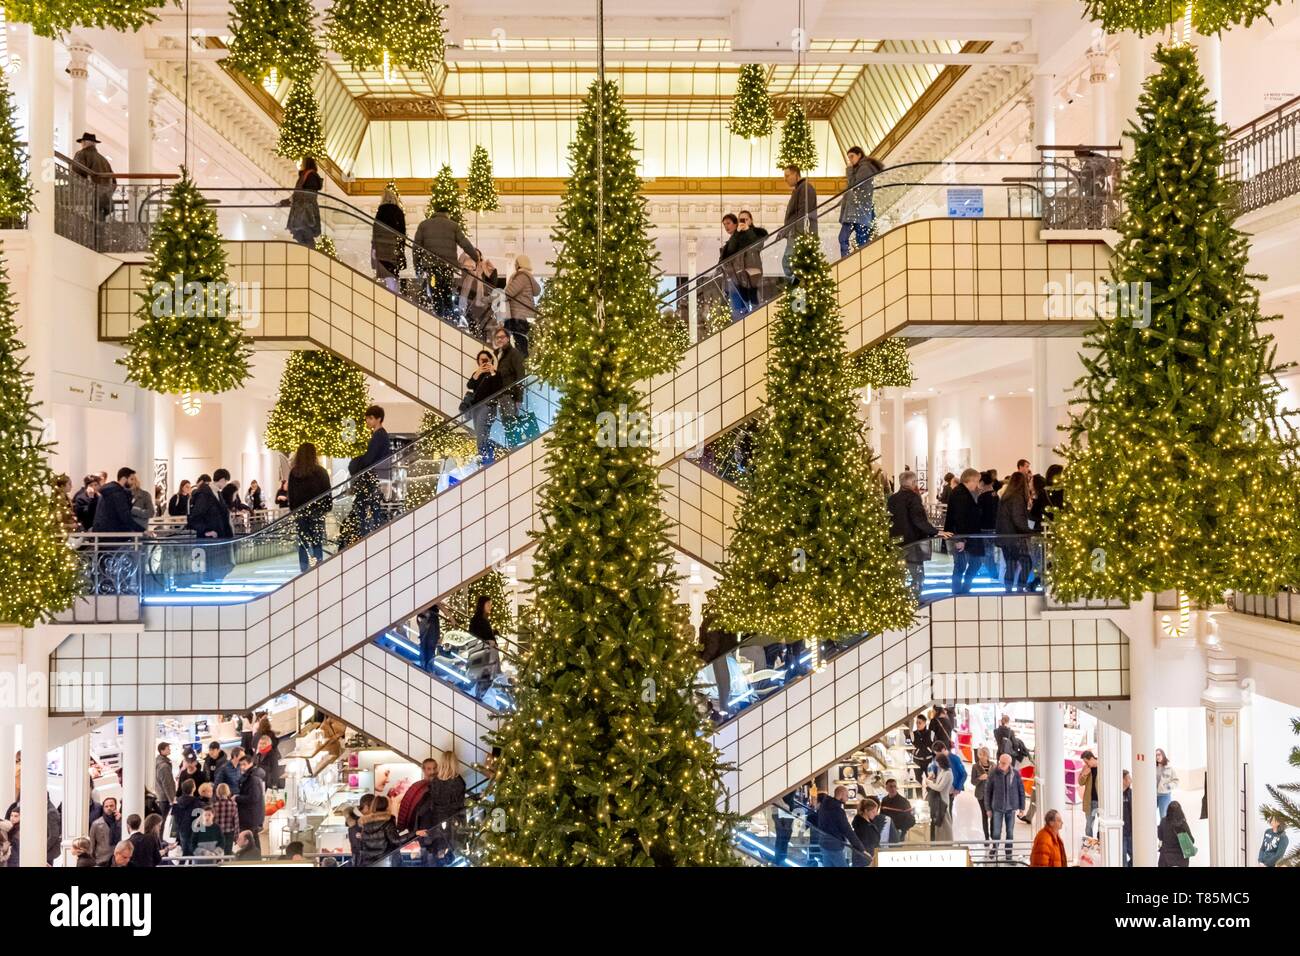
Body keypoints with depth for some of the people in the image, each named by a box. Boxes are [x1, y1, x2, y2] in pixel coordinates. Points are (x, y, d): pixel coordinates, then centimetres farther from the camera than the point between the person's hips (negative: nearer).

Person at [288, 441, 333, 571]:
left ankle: (304, 570, 5)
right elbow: (327, 491, -2)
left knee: (302, 543, 6)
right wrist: (328, 507, 8)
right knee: (317, 543, 2)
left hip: (299, 511, 2)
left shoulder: (294, 472, 1)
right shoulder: (320, 471, -5)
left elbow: (291, 493, 6)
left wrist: (293, 509, 12)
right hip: (317, 511, -2)